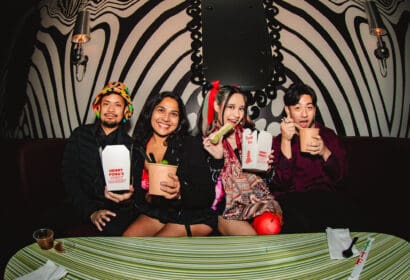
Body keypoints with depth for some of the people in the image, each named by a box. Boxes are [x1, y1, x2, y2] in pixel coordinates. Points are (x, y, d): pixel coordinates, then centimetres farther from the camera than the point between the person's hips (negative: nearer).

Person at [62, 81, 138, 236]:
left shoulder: (130, 144, 5)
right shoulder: (80, 135, 7)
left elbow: (136, 185, 3)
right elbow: (69, 175, 1)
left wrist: (128, 196, -24)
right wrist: (90, 212, -11)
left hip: (118, 209, -2)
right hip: (82, 205, 2)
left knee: (112, 230, -33)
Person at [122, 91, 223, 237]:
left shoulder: (192, 145, -12)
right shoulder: (138, 146, 2)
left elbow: (207, 196, -15)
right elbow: (136, 189, 7)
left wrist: (180, 193, -33)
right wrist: (147, 196, -15)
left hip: (193, 218, -4)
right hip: (156, 212, 5)